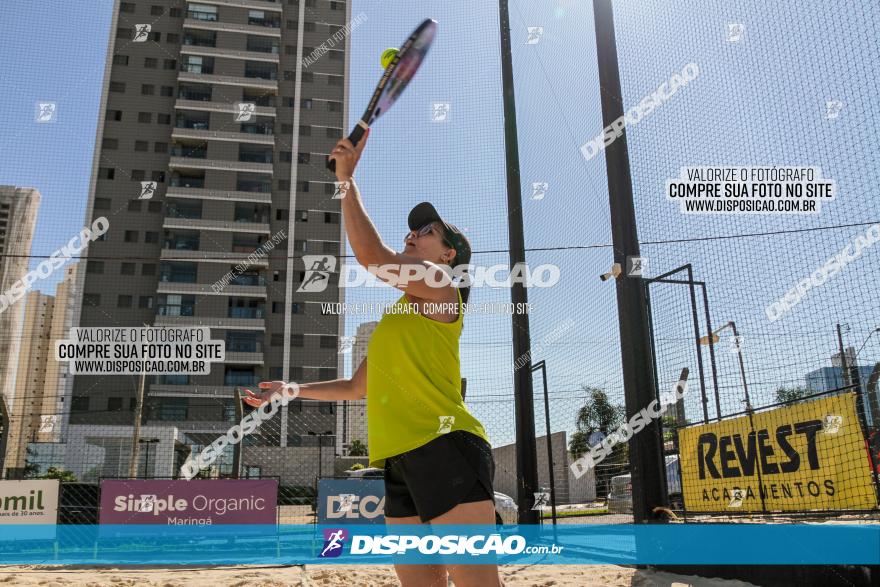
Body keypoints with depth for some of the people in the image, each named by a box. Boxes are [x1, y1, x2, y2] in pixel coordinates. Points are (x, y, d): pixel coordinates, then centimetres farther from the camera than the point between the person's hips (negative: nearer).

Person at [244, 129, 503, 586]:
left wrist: (346, 178, 0)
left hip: (443, 450, -9)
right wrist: (290, 390, 37)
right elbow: (358, 387, 35)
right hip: (401, 461, 9)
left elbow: (370, 253, -11)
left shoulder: (443, 287, 2)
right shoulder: (397, 315, 27)